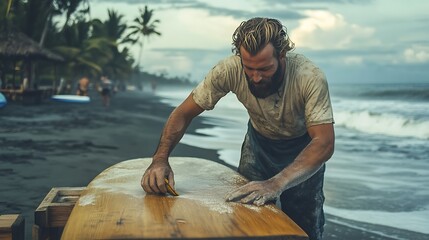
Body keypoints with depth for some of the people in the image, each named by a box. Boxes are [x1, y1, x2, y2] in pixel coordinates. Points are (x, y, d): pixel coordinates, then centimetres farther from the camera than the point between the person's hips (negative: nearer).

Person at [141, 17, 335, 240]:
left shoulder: (310, 78, -35)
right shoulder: (229, 70, -29)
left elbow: (324, 142, -39)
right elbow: (183, 113, -21)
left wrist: (276, 184, -53)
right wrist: (160, 159, -37)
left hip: (303, 147, -2)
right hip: (259, 140, 2)